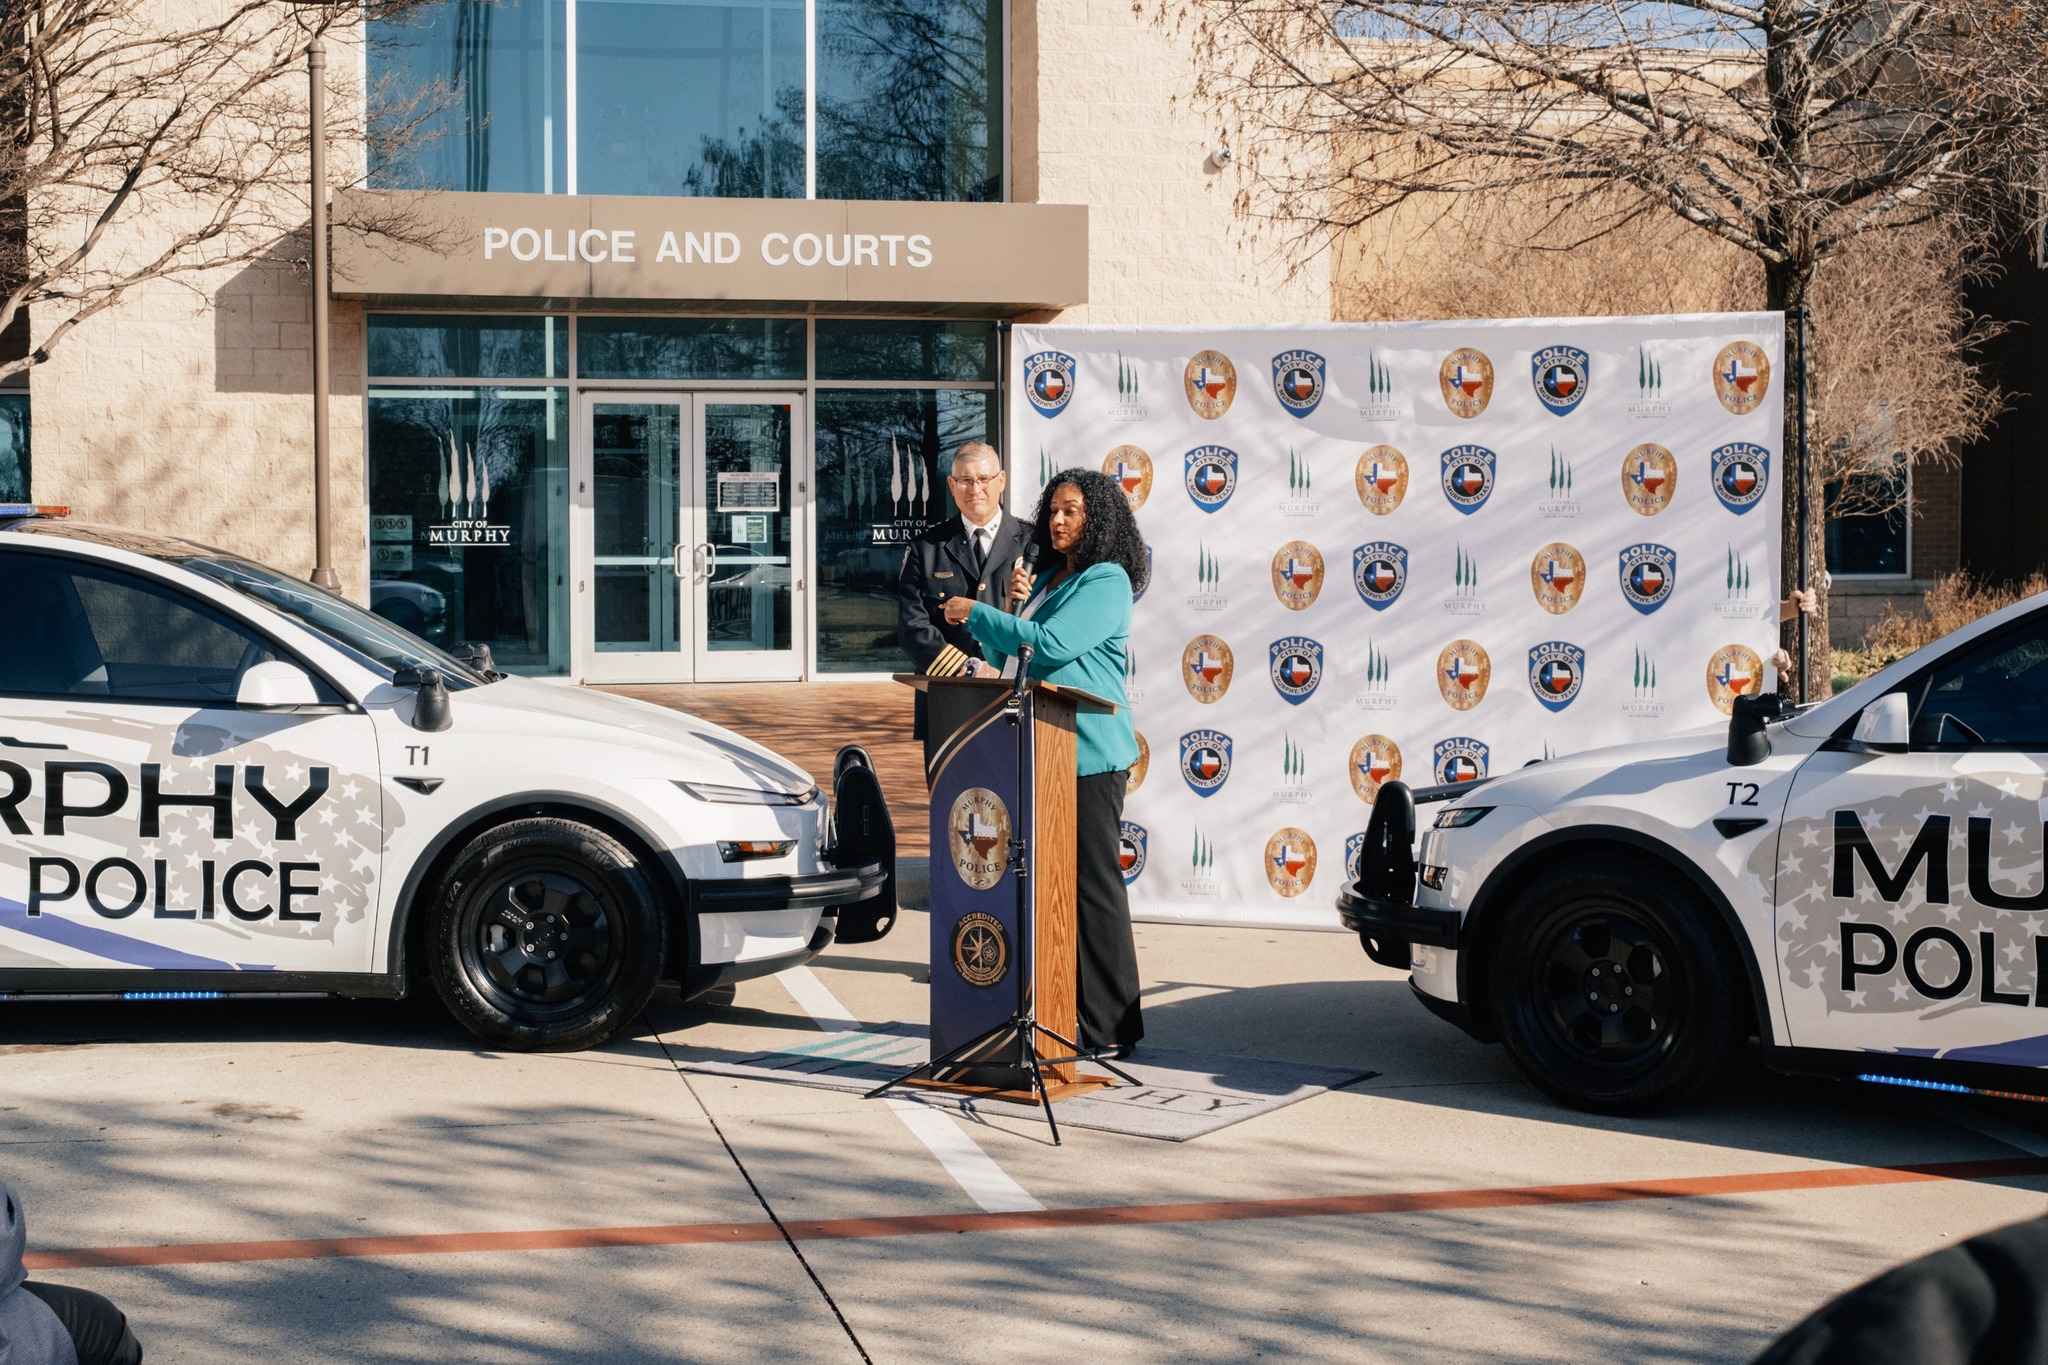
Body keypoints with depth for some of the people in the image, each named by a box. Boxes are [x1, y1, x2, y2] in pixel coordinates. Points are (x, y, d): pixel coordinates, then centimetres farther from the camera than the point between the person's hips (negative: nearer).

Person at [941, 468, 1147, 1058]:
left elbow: (1052, 645, -20)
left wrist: (978, 614, -10)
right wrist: (1016, 606, 5)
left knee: (1093, 883, -6)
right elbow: (1010, 657, 23)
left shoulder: (1107, 581, -8)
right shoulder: (1050, 577, 19)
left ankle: (1110, 1025, -1)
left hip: (1090, 754, -8)